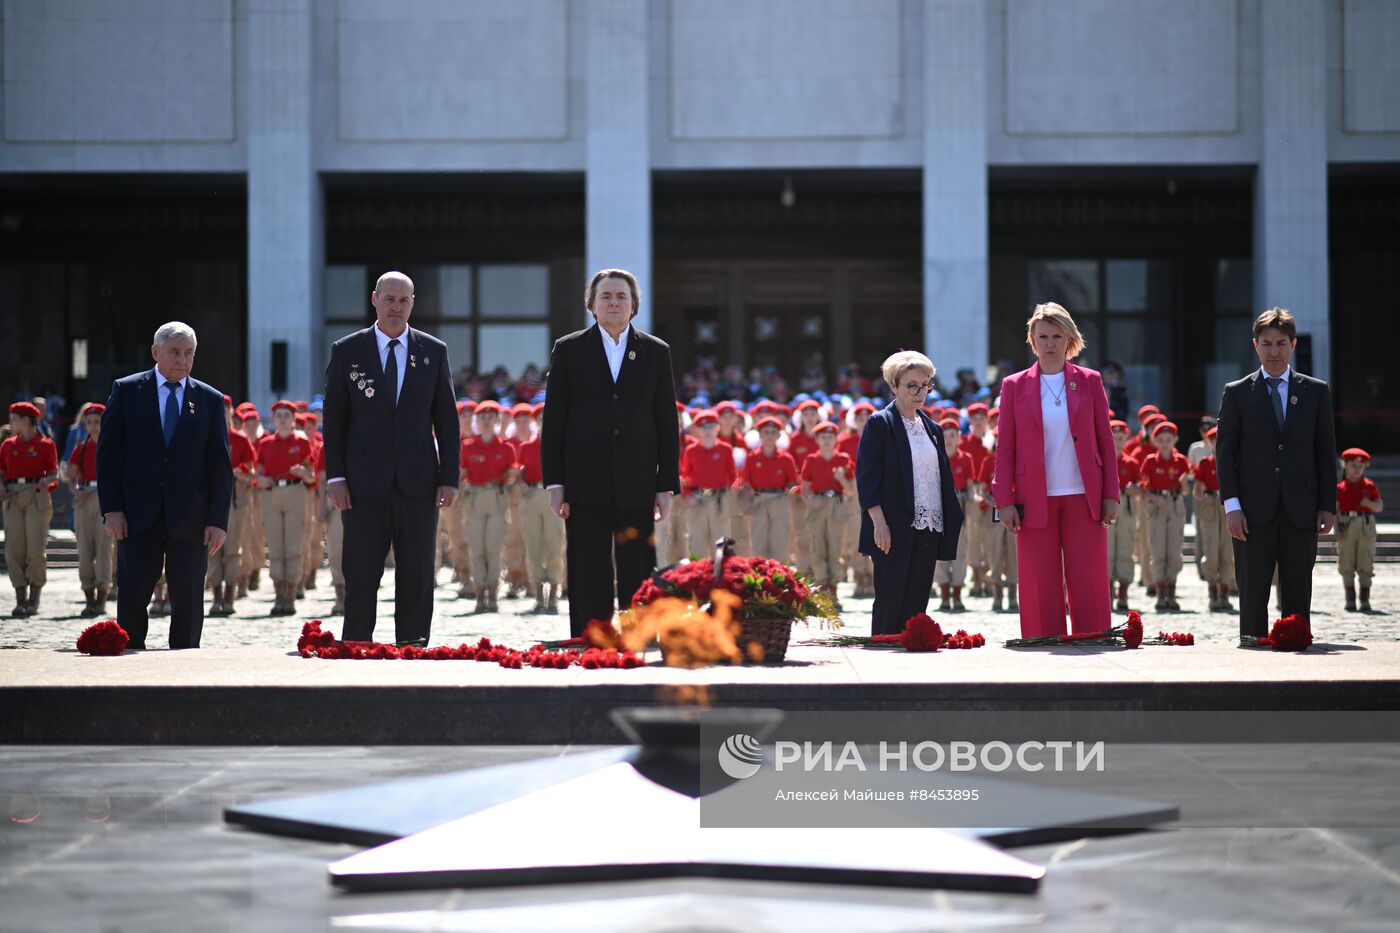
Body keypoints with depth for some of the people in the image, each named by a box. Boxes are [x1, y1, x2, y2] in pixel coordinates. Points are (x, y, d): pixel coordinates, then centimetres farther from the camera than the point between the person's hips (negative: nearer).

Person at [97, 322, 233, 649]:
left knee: (188, 600, 3)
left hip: (190, 517, 1)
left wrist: (218, 520, -4)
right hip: (138, 513, -1)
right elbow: (108, 452, 3)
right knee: (131, 596, -3)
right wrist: (111, 508, -6)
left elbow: (221, 465, 5)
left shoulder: (210, 400, 8)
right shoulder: (126, 391, 6)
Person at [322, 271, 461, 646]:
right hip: (365, 485, -1)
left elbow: (446, 419, 9)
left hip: (418, 484, 1)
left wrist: (449, 477, 1)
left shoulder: (433, 351, 8)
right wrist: (335, 477, -4)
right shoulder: (347, 352, 5)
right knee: (360, 577, -2)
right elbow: (333, 419, 5)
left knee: (417, 579, 3)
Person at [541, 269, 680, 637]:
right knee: (588, 582, 0)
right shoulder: (568, 350, 6)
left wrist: (667, 484, 2)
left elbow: (667, 424, 8)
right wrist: (554, 482, -3)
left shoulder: (656, 352, 9)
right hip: (585, 485, -1)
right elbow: (553, 422, 5)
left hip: (637, 485, 1)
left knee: (639, 579, 1)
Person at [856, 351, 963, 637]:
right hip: (894, 528, -6)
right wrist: (879, 522, -16)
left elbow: (943, 477, 21)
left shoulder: (931, 428, 17)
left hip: (928, 527, 6)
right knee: (890, 599, -5)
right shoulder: (880, 423, -2)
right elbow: (866, 475, -8)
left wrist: (949, 521, 13)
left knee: (917, 600, 5)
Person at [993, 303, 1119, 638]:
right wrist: (1005, 500, -3)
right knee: (1041, 589, 1)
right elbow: (1005, 449, 5)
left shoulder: (1089, 381, 7)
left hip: (1084, 498, 0)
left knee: (1089, 586, 0)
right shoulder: (1015, 386, 6)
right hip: (1036, 503, 0)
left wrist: (1111, 494, 0)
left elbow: (1106, 443, 7)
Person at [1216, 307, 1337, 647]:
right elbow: (1224, 451, 3)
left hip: (1301, 510, 1)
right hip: (1255, 510, -1)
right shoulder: (1237, 393, 7)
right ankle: (1253, 641, 7)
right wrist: (1231, 504, -7)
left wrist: (1328, 505, 3)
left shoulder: (1316, 392, 11)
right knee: (1253, 590, 0)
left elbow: (1326, 452, 10)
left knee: (1298, 591, 2)